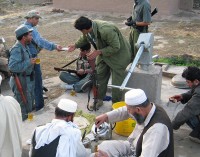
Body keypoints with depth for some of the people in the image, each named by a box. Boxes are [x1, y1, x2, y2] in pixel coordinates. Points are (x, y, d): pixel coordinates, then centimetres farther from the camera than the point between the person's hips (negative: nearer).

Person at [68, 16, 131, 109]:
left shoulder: (106, 31, -38)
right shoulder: (89, 29, -12)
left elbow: (115, 47, -31)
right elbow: (84, 39, 13)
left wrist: (98, 52, -31)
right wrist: (75, 45, 5)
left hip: (118, 55, -8)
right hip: (103, 54, 8)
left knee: (116, 82, -1)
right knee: (99, 76, 12)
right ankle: (99, 100, 28)